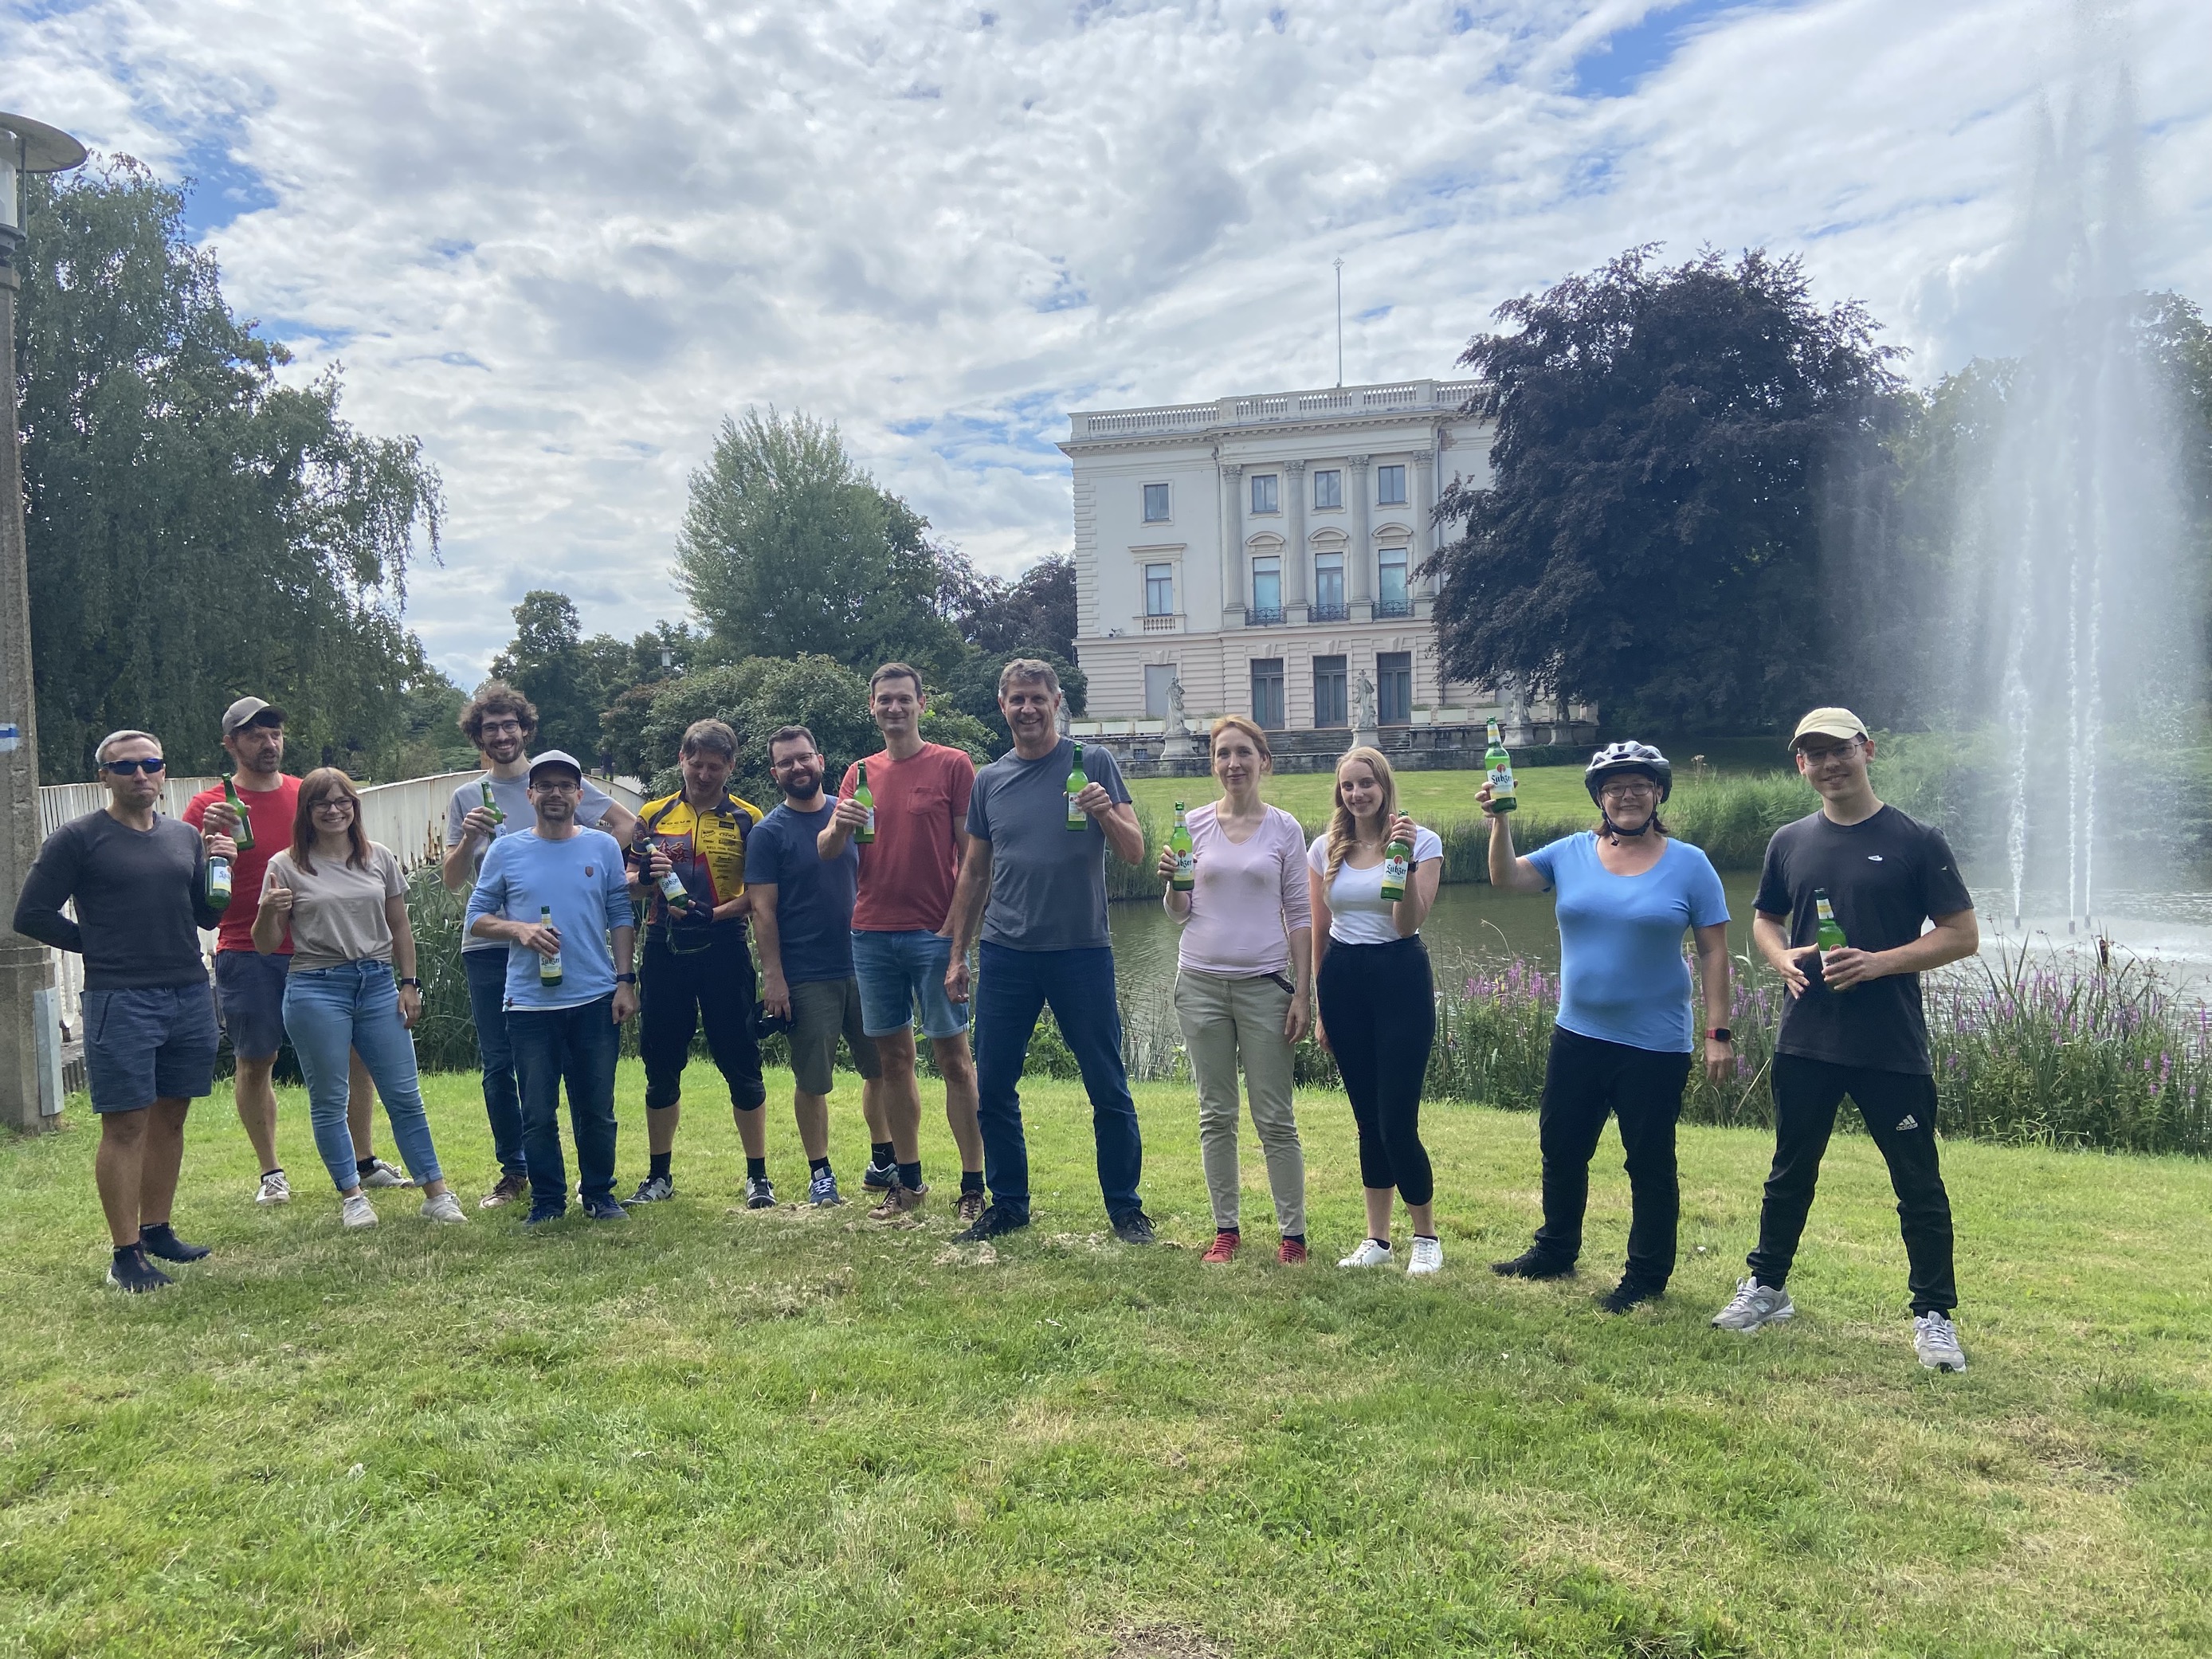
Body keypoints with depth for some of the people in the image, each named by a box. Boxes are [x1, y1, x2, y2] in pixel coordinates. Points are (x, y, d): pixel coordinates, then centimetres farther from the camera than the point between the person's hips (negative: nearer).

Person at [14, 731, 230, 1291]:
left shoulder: (186, 838, 12)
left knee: (169, 1118, 12)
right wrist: (99, 947, -1)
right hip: (120, 1002, -5)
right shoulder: (78, 838, -3)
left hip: (191, 997, 5)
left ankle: (156, 1229, 24)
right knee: (125, 1125, -3)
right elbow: (31, 914, -3)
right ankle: (125, 1254, 3)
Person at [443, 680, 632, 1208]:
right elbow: (452, 881, 7)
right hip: (488, 949, 2)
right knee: (497, 1065, 6)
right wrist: (469, 838, -11)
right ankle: (512, 1171, 18)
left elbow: (626, 823, 5)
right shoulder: (466, 797, 11)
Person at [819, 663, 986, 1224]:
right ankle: (907, 1180, 19)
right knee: (892, 1056, 9)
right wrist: (838, 825, -17)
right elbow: (826, 852, 6)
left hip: (934, 934, -4)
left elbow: (972, 855, -4)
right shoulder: (860, 773, 12)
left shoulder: (953, 765, -1)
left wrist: (956, 929, -11)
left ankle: (974, 1187, 3)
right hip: (872, 935, 5)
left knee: (953, 1056, -2)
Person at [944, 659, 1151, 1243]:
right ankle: (1007, 1204, 22)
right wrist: (957, 955, 12)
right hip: (1006, 954, 3)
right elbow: (973, 874, 14)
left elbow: (1135, 852, -4)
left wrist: (1106, 813, -24)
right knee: (994, 1088, 7)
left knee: (1109, 1090, 3)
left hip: (1082, 952, -3)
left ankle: (1126, 1207, 16)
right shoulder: (989, 781, 9)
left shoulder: (1093, 764, 0)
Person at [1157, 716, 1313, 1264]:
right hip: (1201, 983, 2)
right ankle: (1226, 1228, 19)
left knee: (1275, 1119, 2)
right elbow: (1179, 913, 8)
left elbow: (1300, 916, 2)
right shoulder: (1195, 824, 4)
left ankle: (1293, 1234, 13)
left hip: (1264, 983, -2)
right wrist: (1171, 882, -14)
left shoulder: (1284, 828, 1)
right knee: (1216, 1116, 9)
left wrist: (1303, 993, -3)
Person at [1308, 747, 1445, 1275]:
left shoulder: (1422, 840, -4)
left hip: (1400, 979, -4)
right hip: (1342, 981, 4)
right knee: (1367, 1118, 11)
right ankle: (1377, 1238, 23)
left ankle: (1426, 1236, 15)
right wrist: (1318, 1005, 13)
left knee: (1397, 1122, -6)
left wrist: (1406, 860, -25)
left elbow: (1408, 925, -13)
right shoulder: (1326, 849, 7)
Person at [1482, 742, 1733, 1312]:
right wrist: (1500, 821, -15)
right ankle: (1555, 1251, 35)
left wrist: (1718, 1032, -9)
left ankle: (1647, 1275, 24)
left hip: (1655, 1045, -4)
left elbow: (1713, 950, -5)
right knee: (1561, 1151, 17)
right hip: (1577, 1036, 4)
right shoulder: (1572, 853, 2)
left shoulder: (1689, 864, -6)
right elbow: (1505, 879, 0)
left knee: (1649, 1163, 9)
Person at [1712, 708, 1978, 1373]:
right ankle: (1766, 1287, 30)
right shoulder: (1790, 842, 8)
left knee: (1918, 1183, 5)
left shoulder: (1916, 841, -4)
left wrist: (1879, 962, -18)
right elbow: (1764, 920, 19)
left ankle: (1934, 1316, 19)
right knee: (1791, 1170, 16)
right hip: (1805, 1042, 4)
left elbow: (1962, 935, -5)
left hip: (1893, 1046, -4)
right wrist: (1783, 958, -3)